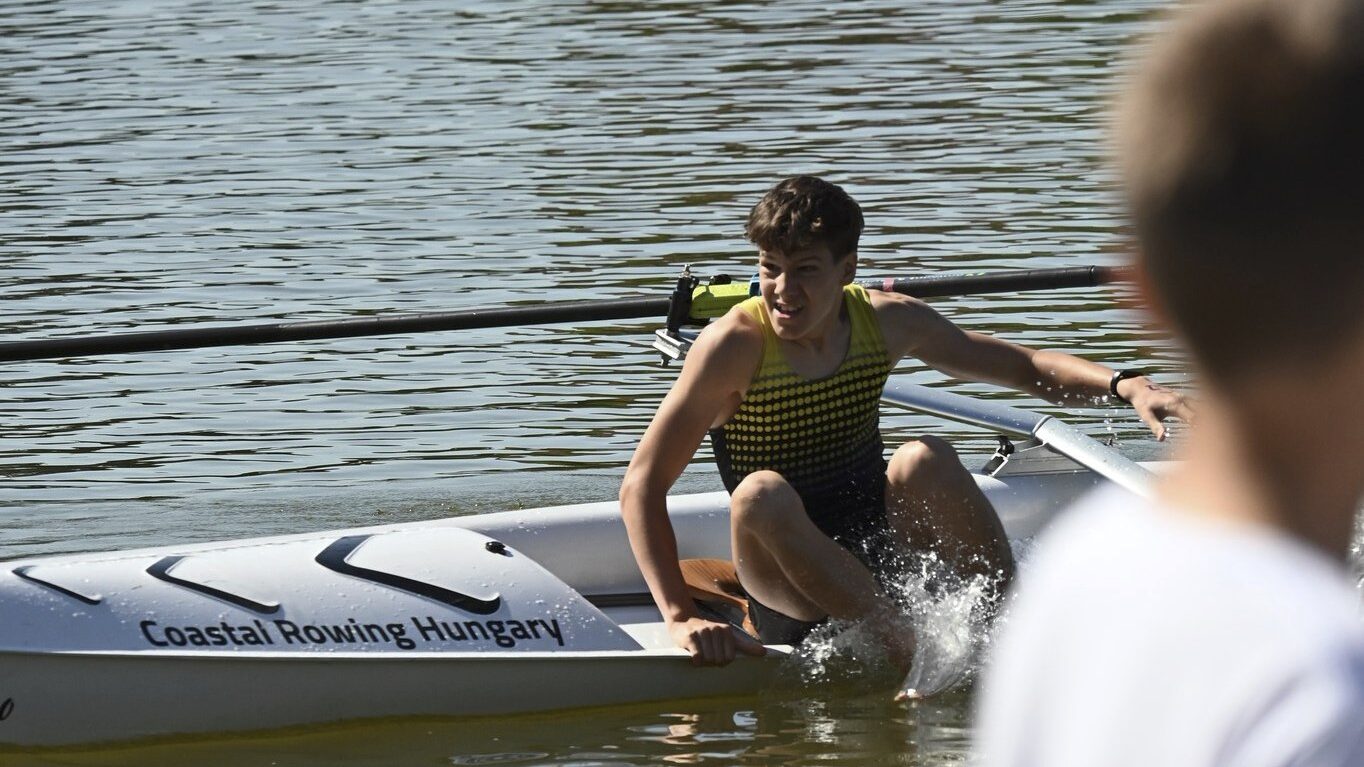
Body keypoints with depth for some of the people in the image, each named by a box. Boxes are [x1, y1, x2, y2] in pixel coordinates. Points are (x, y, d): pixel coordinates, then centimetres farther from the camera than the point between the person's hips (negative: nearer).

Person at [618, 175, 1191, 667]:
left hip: (881, 555, 3)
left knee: (925, 459, -25)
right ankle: (909, 656, -35)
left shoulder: (886, 323, -2)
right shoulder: (735, 347, -16)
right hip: (791, 599, -3)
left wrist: (1123, 385, -11)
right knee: (762, 494, -35)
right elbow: (643, 483, -18)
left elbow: (1024, 368, 8)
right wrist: (681, 618, -29)